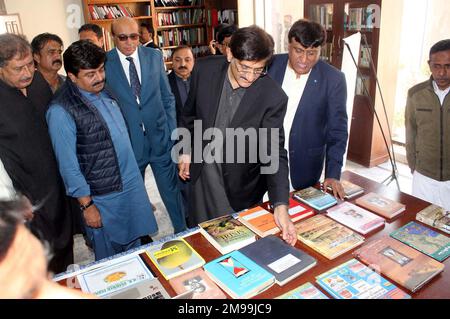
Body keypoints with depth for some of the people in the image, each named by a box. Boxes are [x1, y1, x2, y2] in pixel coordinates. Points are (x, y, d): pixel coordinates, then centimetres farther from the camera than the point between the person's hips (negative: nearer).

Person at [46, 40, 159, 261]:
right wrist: (86, 205, -12)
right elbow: (68, 164, -16)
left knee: (134, 248, 22)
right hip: (102, 198, -6)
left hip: (133, 186, 7)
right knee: (110, 261, 13)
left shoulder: (105, 93, 4)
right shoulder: (61, 111, -19)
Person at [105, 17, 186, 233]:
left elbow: (167, 97, 6)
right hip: (128, 142, -1)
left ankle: (182, 232, 32)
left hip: (160, 138, 1)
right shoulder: (104, 64, -6)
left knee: (171, 189, 12)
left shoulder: (154, 56, 1)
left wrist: (172, 132, 2)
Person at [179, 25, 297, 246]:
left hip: (240, 183, -2)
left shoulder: (273, 97, -22)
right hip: (201, 172, 3)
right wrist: (185, 150, 6)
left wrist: (280, 206, -31)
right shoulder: (204, 70, -13)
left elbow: (274, 153, -22)